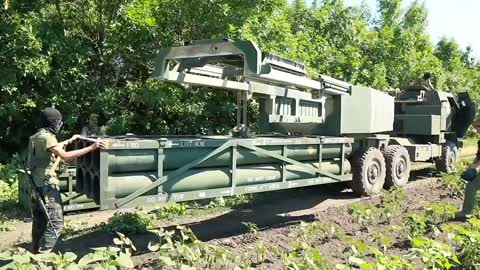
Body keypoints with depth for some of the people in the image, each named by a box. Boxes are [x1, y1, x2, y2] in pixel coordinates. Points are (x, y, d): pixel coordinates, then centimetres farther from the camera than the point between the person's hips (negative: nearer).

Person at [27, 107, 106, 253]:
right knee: (55, 221, -7)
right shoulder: (47, 137, -17)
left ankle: (37, 252, 24)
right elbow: (65, 156, -28)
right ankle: (43, 254, -7)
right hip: (47, 184, -10)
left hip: (36, 184, 10)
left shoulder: (37, 136, 14)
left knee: (39, 221, 16)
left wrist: (69, 141, 45)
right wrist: (91, 148, -30)